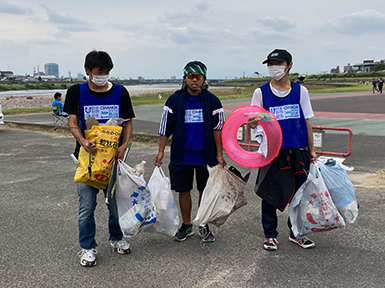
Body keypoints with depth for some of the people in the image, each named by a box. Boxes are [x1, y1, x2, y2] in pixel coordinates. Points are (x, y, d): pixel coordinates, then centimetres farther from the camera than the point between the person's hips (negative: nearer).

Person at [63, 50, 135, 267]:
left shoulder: (120, 92, 3)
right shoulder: (76, 92, 0)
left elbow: (128, 122, 6)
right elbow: (73, 123, -3)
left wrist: (124, 146, -10)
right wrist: (83, 141, -23)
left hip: (114, 155, 1)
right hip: (88, 154, -1)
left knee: (117, 201, 11)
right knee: (87, 206, 2)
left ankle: (117, 238, 33)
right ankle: (88, 247, 19)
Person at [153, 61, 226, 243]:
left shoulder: (212, 101, 0)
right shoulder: (174, 100, 0)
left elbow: (217, 128, 2)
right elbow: (165, 127, 2)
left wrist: (219, 155, -1)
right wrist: (161, 152, -2)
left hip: (206, 155, 0)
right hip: (182, 155, 0)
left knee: (205, 191, 9)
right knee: (183, 191, 9)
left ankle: (203, 226, 24)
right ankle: (186, 225, 25)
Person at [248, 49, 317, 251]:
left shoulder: (300, 91, 5)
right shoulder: (261, 93, 0)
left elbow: (306, 122, 9)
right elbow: (255, 122, -1)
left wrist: (312, 150, 7)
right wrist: (253, 123, -25)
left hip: (298, 151, 2)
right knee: (269, 193, 5)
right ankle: (270, 235, 21)